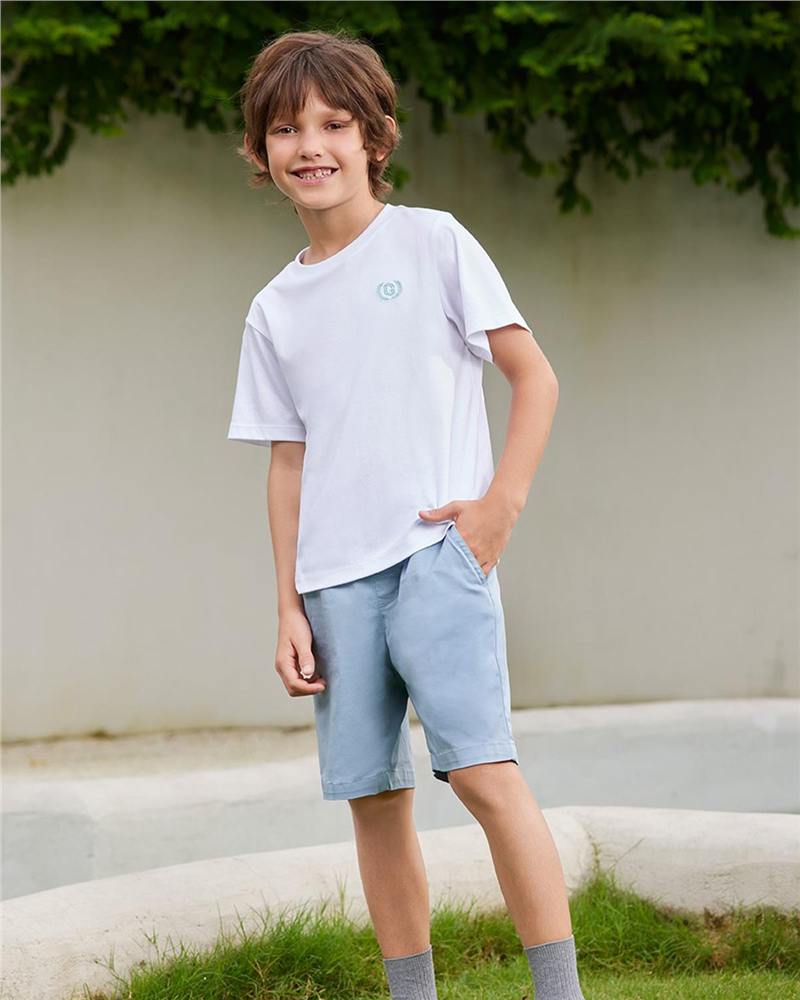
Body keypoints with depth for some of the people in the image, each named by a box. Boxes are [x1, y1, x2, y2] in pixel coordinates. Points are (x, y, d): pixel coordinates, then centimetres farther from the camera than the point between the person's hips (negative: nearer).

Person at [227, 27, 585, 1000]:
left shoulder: (433, 243, 3)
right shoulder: (275, 309, 14)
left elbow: (534, 375, 2)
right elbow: (288, 460, 16)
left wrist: (502, 500, -9)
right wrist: (289, 605, 10)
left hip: (437, 551, -4)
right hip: (335, 580, 5)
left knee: (481, 768, -17)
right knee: (373, 798, 4)